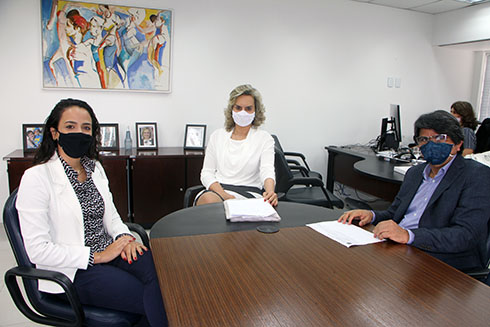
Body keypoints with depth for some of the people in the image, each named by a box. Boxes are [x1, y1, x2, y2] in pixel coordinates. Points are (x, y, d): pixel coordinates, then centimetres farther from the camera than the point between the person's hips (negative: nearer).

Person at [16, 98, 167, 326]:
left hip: (108, 251, 6)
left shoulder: (95, 169, 10)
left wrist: (124, 237, -6)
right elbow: (37, 250, -15)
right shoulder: (36, 178, -11)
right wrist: (97, 256, -17)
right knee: (150, 300, -21)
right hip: (71, 272, -5)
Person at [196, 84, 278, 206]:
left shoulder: (264, 138, 8)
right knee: (208, 199, -35)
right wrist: (223, 194, -11)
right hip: (216, 190, 2)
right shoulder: (217, 136, 14)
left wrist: (270, 192, -33)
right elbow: (207, 173, 9)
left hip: (249, 193, -2)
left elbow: (267, 170, -9)